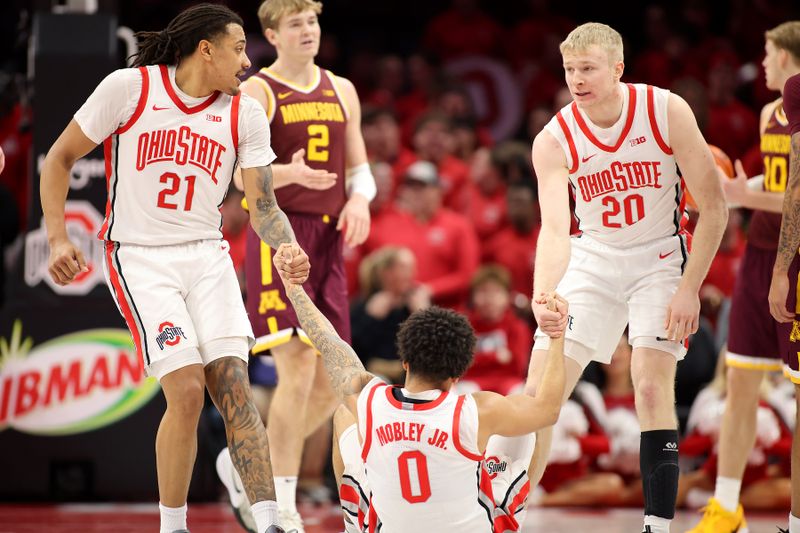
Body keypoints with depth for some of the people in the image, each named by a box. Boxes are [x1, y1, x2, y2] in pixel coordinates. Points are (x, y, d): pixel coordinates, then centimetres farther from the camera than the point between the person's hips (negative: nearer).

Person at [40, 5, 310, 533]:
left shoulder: (246, 113, 5)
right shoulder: (130, 87, -6)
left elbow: (263, 205, 5)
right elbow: (61, 157, 2)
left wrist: (290, 250, -16)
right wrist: (58, 238, -7)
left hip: (208, 256, 4)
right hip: (139, 258, -4)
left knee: (234, 388, -10)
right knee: (187, 390, -16)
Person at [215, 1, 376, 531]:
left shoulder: (341, 91, 15)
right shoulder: (256, 93, -3)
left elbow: (360, 167, 19)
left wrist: (360, 198, -3)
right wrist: (292, 174, -30)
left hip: (329, 241, 6)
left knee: (331, 384, 6)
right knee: (298, 366, -18)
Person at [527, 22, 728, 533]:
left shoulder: (667, 111, -19)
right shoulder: (554, 141, -16)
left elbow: (714, 205, -12)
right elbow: (555, 229, -27)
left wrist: (689, 289, -17)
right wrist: (543, 296, -46)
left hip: (660, 256, -2)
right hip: (593, 257, 2)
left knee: (652, 386, -17)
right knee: (541, 387, -3)